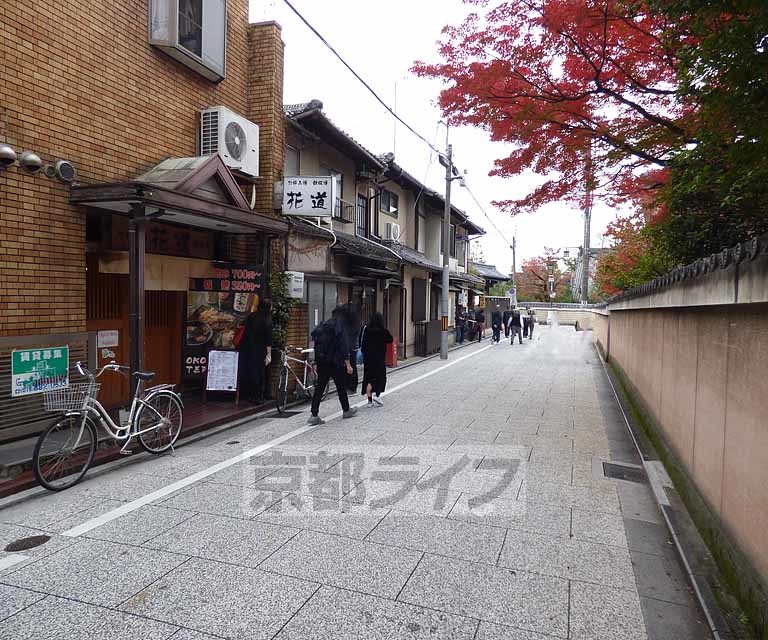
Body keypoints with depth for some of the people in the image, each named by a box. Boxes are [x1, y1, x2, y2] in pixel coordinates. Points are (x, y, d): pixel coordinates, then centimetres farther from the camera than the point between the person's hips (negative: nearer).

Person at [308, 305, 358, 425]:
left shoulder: (323, 325, 11)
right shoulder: (341, 327, -11)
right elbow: (344, 347, -15)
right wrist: (348, 364, -13)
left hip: (321, 361, 6)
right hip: (335, 362, -6)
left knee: (319, 387, 5)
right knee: (341, 386, 12)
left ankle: (314, 415, 1)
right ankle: (346, 410, 28)